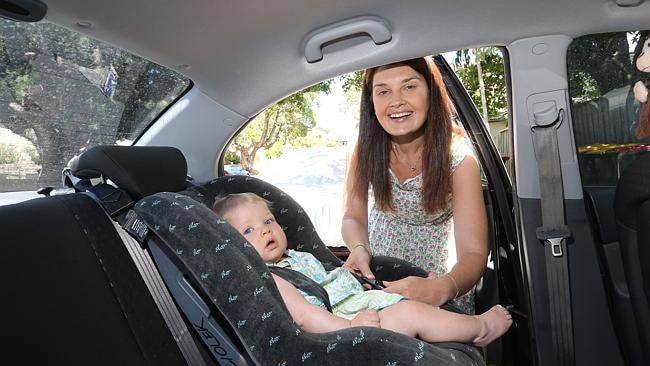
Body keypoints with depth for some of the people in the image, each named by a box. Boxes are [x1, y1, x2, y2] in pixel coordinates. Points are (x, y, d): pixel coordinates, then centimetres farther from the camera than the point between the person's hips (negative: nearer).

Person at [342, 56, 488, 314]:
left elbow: (473, 253, -25)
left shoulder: (458, 159, -22)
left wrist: (442, 288, -45)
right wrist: (359, 249, -31)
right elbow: (353, 217, -9)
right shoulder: (365, 149, -15)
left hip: (439, 276, -1)